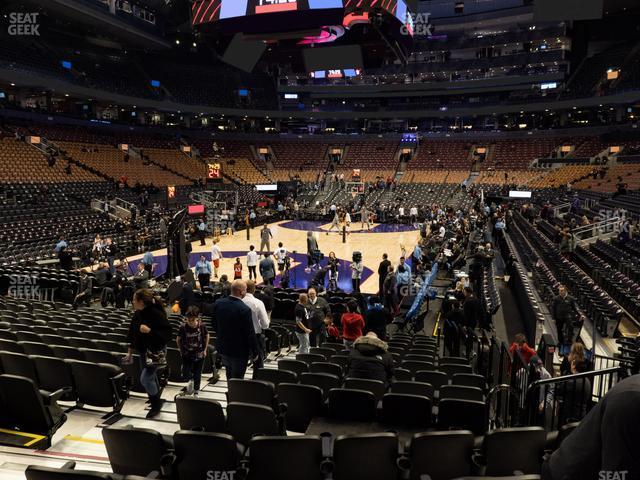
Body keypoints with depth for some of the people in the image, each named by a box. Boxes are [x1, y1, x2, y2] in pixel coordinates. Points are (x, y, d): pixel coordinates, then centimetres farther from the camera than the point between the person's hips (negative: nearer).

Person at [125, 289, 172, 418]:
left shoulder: (157, 314, -23)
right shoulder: (138, 314, 0)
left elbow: (167, 334, -24)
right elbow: (132, 333, 11)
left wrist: (149, 331, -32)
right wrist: (130, 351, 13)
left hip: (155, 352, -7)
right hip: (143, 351, 7)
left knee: (145, 379, -9)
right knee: (150, 378, 17)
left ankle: (156, 404, 12)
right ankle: (157, 402, 36)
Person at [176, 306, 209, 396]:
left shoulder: (202, 326, -16)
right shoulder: (183, 327, -18)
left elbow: (207, 336, 3)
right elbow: (178, 339, -1)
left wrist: (205, 350, 3)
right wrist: (181, 350, 0)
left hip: (199, 355, 0)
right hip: (187, 355, 0)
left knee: (197, 375, 11)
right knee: (185, 376, -6)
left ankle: (196, 392, 32)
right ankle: (190, 380, 28)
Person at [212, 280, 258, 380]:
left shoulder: (218, 304, -7)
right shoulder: (245, 310, -26)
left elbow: (214, 326, 7)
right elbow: (250, 334, -19)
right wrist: (254, 352, -7)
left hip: (223, 348, 6)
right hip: (239, 351, -6)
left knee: (230, 377, 25)